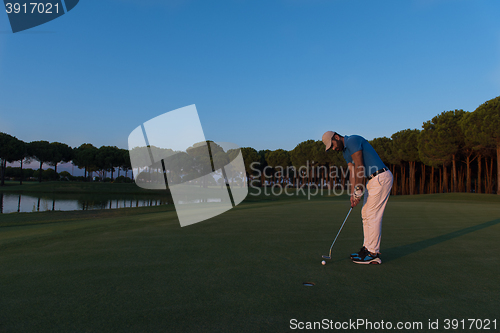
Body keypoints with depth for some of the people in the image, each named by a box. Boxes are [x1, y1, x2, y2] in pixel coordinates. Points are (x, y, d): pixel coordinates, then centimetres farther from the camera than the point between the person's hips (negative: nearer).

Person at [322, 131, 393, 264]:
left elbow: (359, 167, -18)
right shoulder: (345, 152, 16)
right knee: (365, 214, 13)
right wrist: (353, 194, 2)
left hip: (381, 177, -10)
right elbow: (352, 172, 11)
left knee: (373, 216, -7)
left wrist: (358, 191, -15)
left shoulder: (353, 140, -14)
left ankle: (373, 254, 0)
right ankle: (367, 248, 21)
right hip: (373, 179, 10)